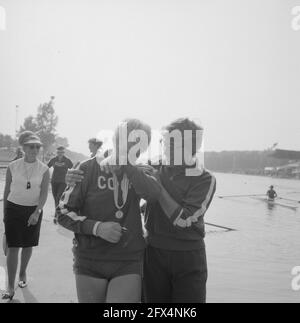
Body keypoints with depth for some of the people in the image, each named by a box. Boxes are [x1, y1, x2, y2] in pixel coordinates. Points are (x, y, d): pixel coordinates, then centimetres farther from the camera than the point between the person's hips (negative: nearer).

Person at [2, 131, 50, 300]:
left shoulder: (44, 169, -5)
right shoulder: (13, 167, -4)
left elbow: (44, 193, -8)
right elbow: (7, 190, 4)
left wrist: (37, 212, -20)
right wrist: (4, 213, 7)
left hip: (34, 210, 1)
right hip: (14, 208, -1)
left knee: (28, 246, 13)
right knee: (13, 247, -4)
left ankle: (23, 273, 38)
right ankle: (11, 287, 4)